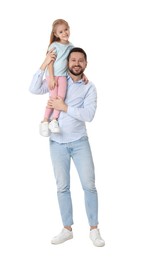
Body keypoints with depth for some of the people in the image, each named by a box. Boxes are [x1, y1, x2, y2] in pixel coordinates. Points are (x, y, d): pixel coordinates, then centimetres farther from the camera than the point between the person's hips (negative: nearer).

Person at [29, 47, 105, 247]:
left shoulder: (89, 87, 1)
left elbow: (89, 115, -11)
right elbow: (34, 89, -8)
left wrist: (65, 108, -17)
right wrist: (44, 65, -12)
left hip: (79, 142, -1)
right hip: (57, 143, 1)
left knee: (89, 185, -2)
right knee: (62, 187, 6)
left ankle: (94, 229, 10)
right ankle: (67, 229, 16)